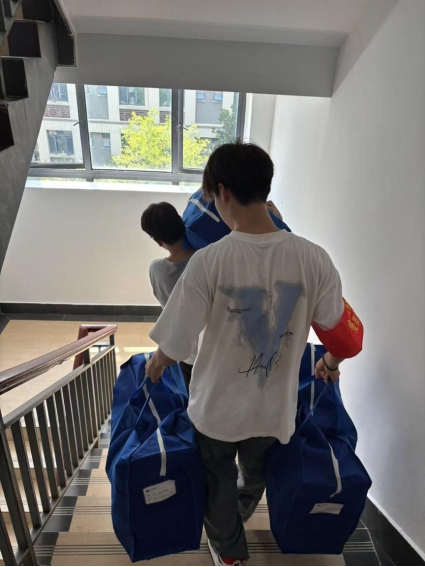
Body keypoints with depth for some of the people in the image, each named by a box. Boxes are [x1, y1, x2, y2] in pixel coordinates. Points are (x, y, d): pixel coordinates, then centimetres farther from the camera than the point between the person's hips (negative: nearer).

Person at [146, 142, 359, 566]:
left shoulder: (209, 261, -27)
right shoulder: (313, 258, -18)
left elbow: (174, 345, -19)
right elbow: (338, 330, -3)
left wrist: (153, 367, 5)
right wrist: (331, 364, 19)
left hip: (218, 405, -3)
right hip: (275, 406, 4)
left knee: (219, 477, 29)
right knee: (256, 470, 36)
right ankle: (242, 511, 68)